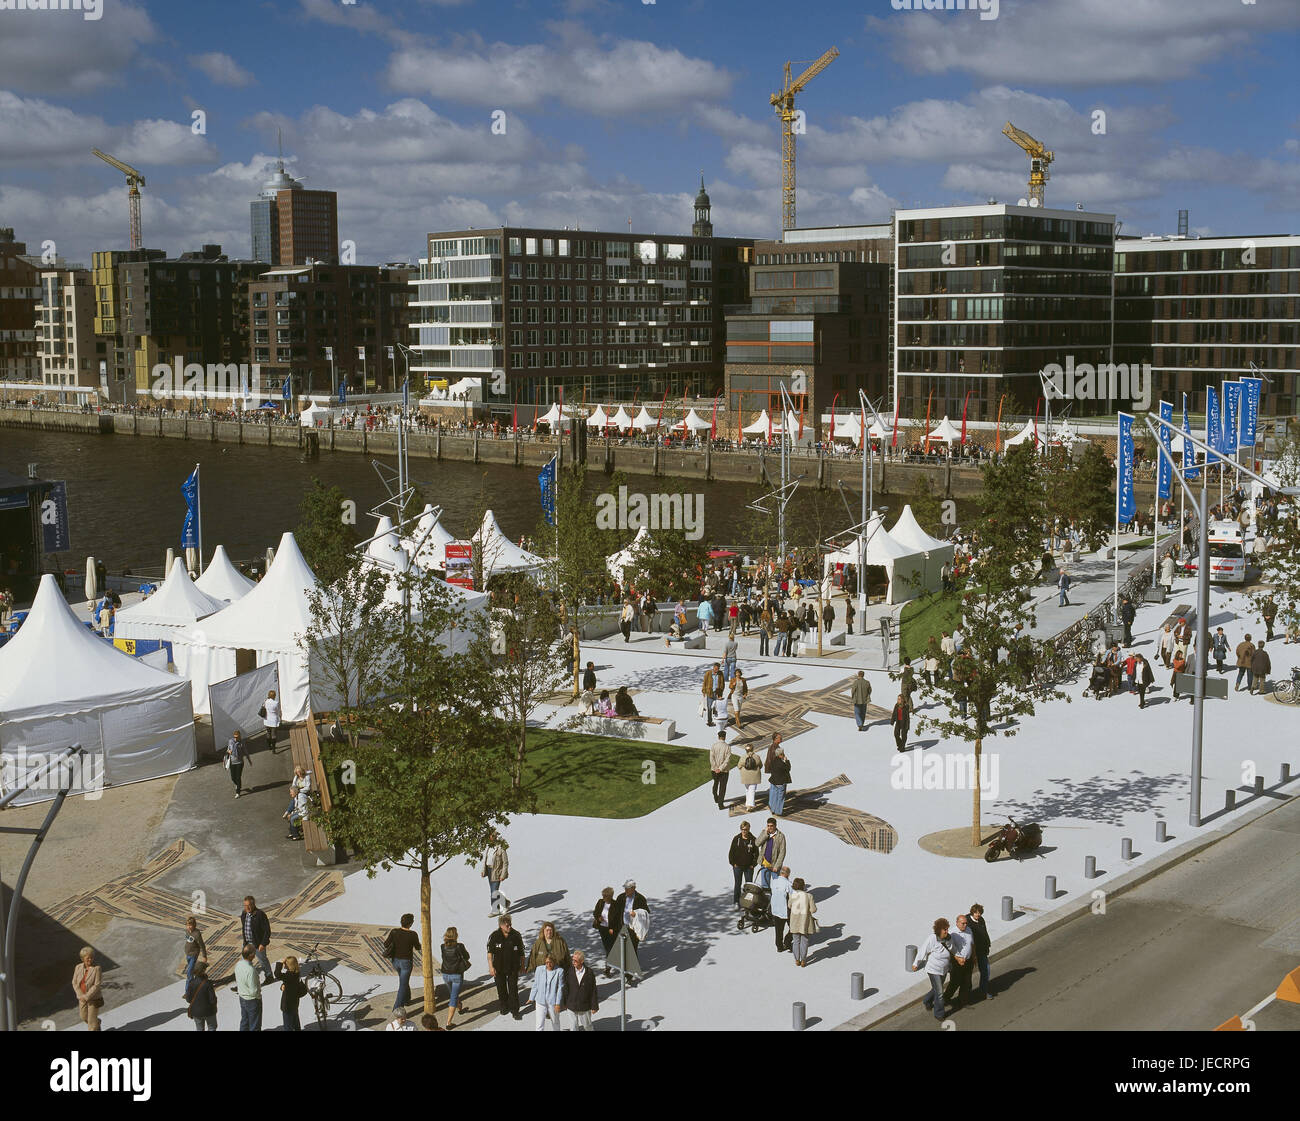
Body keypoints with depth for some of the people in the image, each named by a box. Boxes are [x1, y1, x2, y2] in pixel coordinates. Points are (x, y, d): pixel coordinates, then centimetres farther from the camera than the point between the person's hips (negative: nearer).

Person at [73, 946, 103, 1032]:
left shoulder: (97, 968, -20)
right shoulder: (78, 967, -6)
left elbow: (97, 985, -22)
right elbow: (75, 983, -3)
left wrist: (86, 997, -22)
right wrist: (81, 996, -14)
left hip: (94, 998, -5)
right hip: (83, 998, 5)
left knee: (92, 1021, 0)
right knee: (84, 1017, 21)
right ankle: (97, 1022, 49)